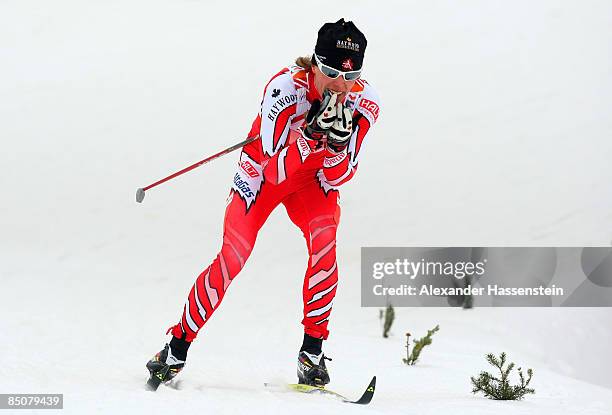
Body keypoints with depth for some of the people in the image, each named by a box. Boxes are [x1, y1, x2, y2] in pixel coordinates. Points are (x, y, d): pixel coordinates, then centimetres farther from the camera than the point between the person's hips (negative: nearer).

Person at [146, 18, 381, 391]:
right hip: (263, 173, -2)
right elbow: (275, 169, -34)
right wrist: (313, 132, -48)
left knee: (324, 239, -27)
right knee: (233, 257, -15)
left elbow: (337, 178, -19)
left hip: (314, 178, 2)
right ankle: (177, 348, 2)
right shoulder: (286, 86, -32)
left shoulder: (364, 102, -22)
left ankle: (312, 350, -15)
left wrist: (338, 141, -39)